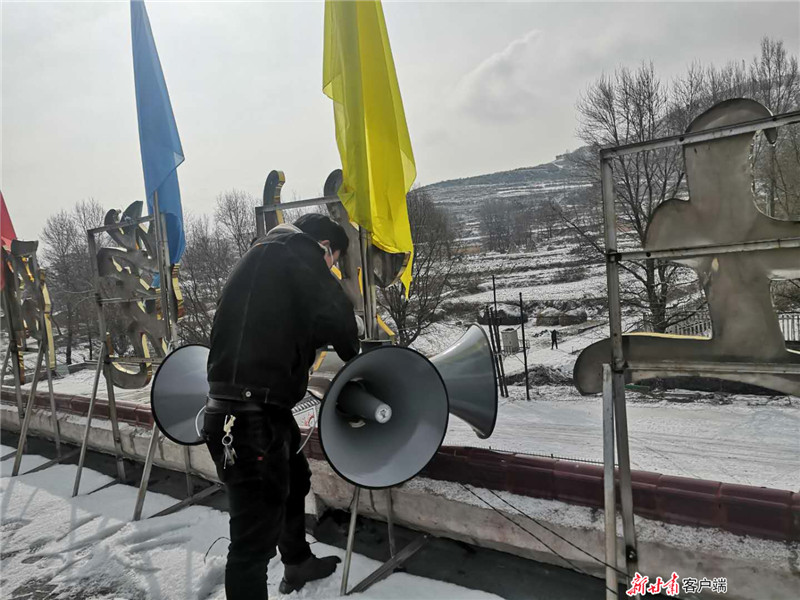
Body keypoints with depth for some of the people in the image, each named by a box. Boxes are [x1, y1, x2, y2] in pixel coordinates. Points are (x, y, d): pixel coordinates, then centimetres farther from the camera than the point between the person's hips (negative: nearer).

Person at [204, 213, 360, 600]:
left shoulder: (265, 257, 19)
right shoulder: (295, 250, -8)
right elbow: (334, 316, -19)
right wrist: (352, 354, 0)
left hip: (263, 409, 11)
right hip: (248, 416, -11)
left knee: (294, 482, 30)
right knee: (255, 536, -3)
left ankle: (297, 565, 53)